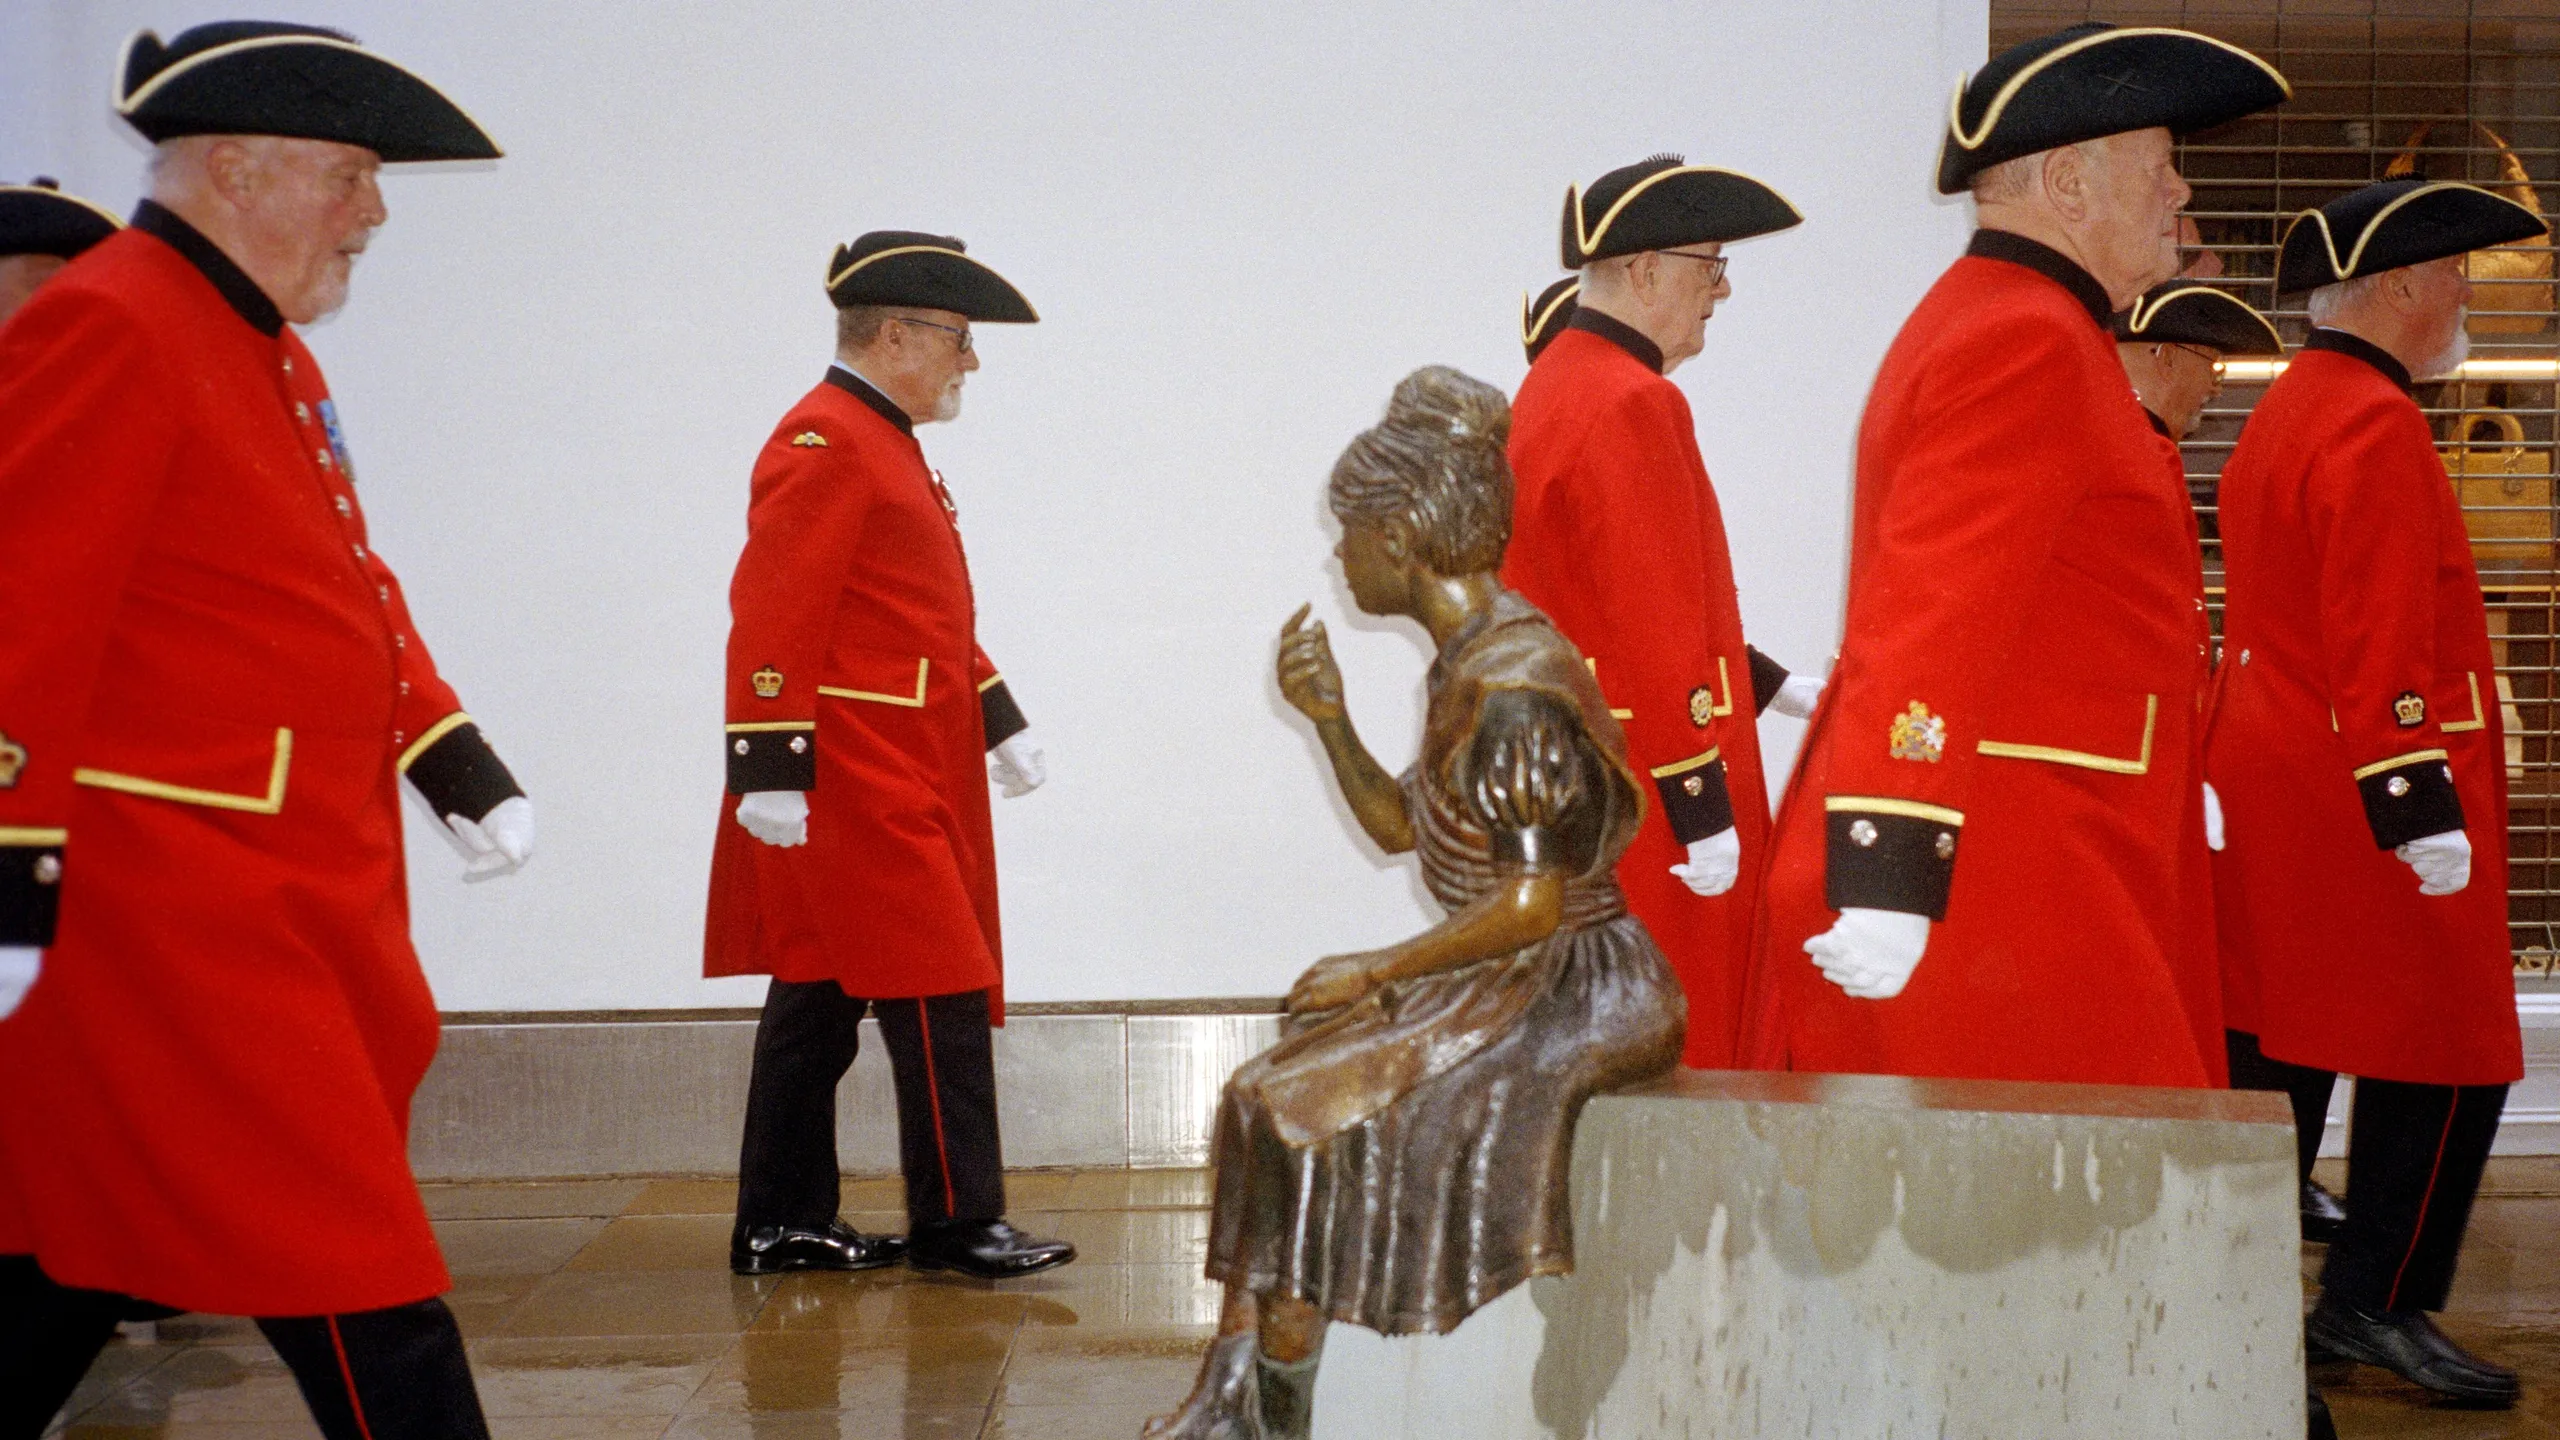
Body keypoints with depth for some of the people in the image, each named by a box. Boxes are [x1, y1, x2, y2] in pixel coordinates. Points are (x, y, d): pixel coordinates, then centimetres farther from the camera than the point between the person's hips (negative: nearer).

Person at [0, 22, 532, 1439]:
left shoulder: (270, 353, 16)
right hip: (175, 916, -10)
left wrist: (455, 760, 13)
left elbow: (348, 590, 22)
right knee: (365, 1305, -5)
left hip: (277, 912, 10)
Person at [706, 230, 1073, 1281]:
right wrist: (769, 772, -24)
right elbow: (774, 619, -20)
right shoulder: (821, 444, -13)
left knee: (818, 1003, 12)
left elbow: (929, 615, 25)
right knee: (938, 995, -6)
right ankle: (955, 1223, 2)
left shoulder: (883, 442, 19)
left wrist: (997, 719, 25)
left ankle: (780, 1227, 18)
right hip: (860, 788, -10)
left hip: (904, 784, 10)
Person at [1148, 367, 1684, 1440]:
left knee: (1305, 1109, -14)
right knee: (1267, 1097, 2)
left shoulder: (1513, 688, -20)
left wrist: (1376, 971, -14)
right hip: (1507, 986, 10)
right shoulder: (1468, 663, 10)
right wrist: (1331, 721, 5)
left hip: (1567, 993, -10)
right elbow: (1400, 827, 20)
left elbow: (1531, 906, -24)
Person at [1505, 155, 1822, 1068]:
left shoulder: (1551, 387, 15)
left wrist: (1790, 692, 22)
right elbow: (1658, 639, -21)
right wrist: (1706, 817, -19)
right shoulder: (1634, 404, -16)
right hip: (1644, 803, -10)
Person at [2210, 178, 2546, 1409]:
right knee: (2445, 1057, -1)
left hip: (2270, 787, 10)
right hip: (2357, 799, -10)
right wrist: (2420, 809, -23)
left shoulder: (2284, 413, 16)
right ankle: (2377, 1305, 4)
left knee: (2271, 1047, 11)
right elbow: (2384, 640, -22)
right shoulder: (2376, 425, -15)